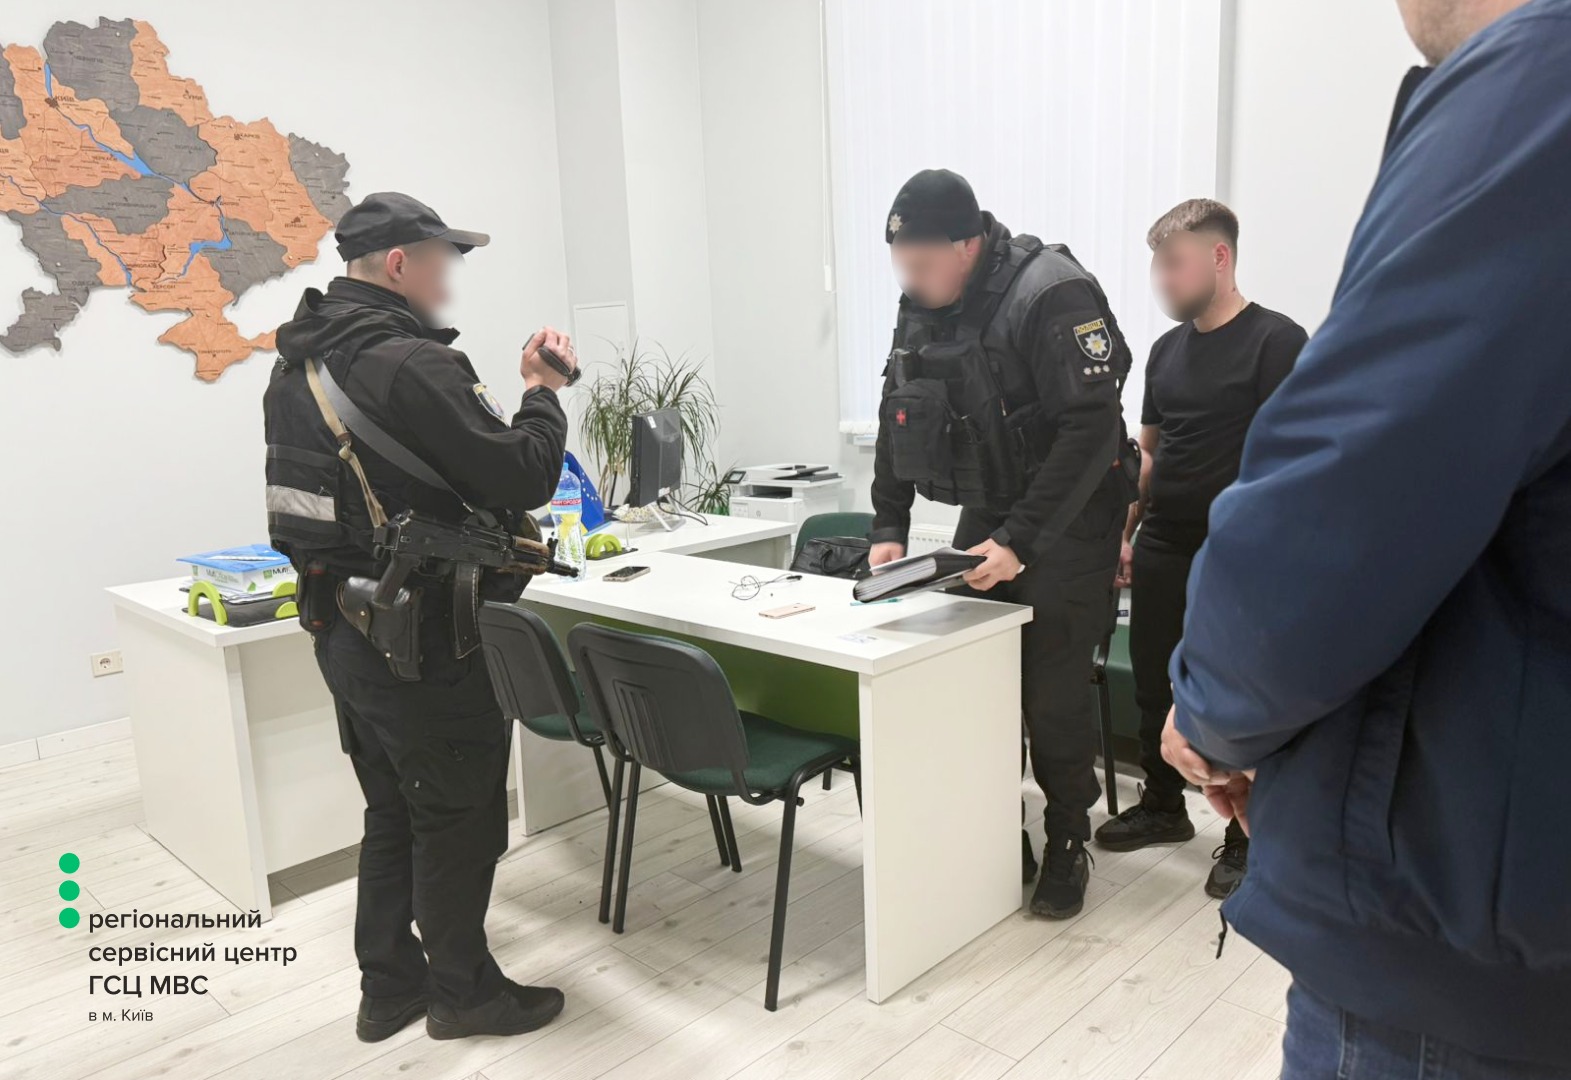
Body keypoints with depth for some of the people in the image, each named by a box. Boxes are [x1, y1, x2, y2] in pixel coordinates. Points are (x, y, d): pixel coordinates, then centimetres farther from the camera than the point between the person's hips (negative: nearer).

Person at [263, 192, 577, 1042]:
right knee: (459, 816, 9)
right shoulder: (409, 363, -22)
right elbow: (524, 476, -22)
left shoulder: (297, 363, 8)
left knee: (393, 813, 21)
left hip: (339, 626, 9)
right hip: (419, 638, -9)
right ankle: (463, 992, 26)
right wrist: (543, 390, -6)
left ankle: (388, 986, 34)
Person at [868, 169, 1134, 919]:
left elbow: (1092, 431, -25)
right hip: (985, 514, 6)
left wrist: (1020, 542, -28)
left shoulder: (1053, 296, -21)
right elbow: (896, 419, 7)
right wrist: (888, 528, -1)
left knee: (1054, 694, -2)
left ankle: (1067, 847, 20)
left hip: (1067, 521, -6)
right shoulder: (921, 307, 1)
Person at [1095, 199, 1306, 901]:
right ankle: (1162, 807, 32)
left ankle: (1244, 840, 19)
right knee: (1153, 685, 14)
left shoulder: (1276, 341, -9)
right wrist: (1124, 532, 13)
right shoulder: (1167, 350, 12)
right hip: (1162, 551, 7)